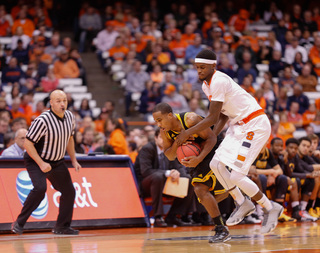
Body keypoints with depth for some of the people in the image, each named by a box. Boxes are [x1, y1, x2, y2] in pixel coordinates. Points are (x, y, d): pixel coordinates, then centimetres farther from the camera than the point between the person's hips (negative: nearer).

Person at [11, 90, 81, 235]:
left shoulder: (70, 117, -4)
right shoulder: (43, 120, -26)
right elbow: (28, 143, -23)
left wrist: (74, 160, 13)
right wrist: (41, 164, -27)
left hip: (57, 162, 7)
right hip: (36, 160, -7)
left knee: (69, 192, 7)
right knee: (40, 188, -28)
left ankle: (62, 227, 22)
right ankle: (19, 223, -19)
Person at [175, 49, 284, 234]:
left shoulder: (219, 81, -21)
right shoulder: (207, 85, 11)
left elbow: (213, 118, -21)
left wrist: (188, 133, -13)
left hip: (255, 125, -10)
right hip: (239, 126, 10)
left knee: (236, 175, -13)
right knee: (216, 164, 3)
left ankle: (271, 208, 5)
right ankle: (243, 204, 19)